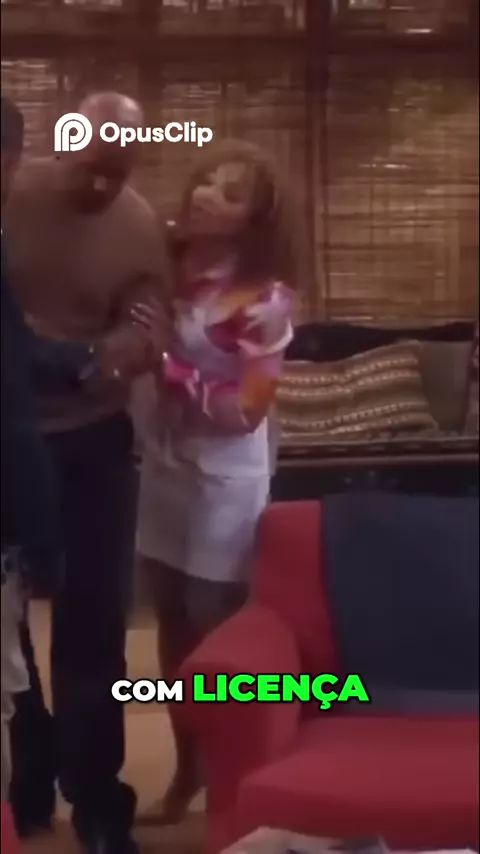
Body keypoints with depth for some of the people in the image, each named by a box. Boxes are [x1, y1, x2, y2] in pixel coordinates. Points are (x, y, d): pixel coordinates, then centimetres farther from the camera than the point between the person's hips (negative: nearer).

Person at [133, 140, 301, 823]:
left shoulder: (264, 298, -15)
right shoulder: (168, 271, 1)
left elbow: (245, 410, -17)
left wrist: (170, 362, -19)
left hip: (226, 485, -5)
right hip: (164, 472, 5)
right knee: (175, 628, 14)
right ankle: (186, 769, 30)